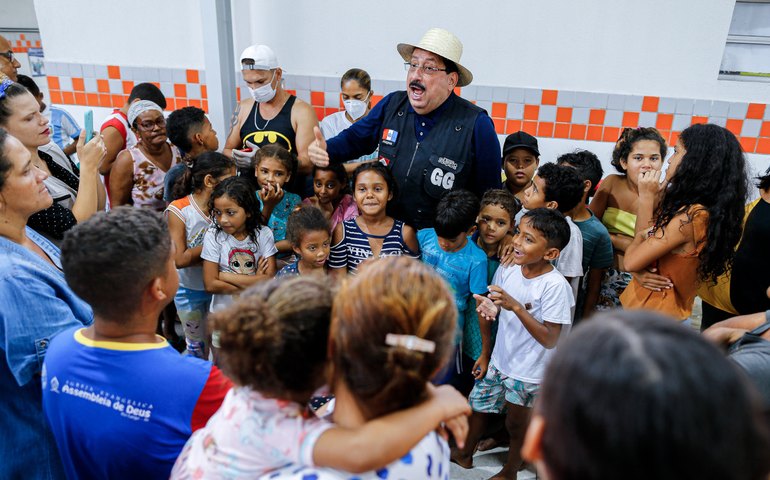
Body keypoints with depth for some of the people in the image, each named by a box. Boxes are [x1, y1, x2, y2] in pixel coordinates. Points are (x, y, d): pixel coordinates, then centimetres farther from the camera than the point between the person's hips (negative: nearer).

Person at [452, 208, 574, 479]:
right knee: (478, 406, 20)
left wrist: (516, 306, -34)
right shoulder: (507, 269, -9)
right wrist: (490, 308, -17)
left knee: (517, 425, 16)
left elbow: (550, 340, -26)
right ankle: (465, 454, 47)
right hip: (500, 360, 5)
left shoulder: (555, 286, -26)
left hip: (529, 373, -5)